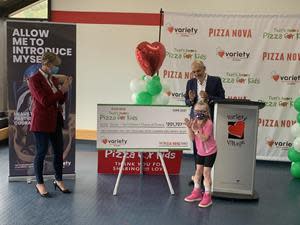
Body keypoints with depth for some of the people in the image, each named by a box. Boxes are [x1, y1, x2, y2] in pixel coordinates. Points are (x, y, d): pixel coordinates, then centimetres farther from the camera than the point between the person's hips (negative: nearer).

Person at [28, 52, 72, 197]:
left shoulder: (53, 79, 10)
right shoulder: (34, 80, -11)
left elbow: (61, 101, 13)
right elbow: (45, 101, -20)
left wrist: (64, 88, -3)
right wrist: (61, 90, -15)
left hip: (55, 120, 7)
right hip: (42, 121, -7)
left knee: (59, 151, 11)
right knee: (41, 152, 3)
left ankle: (59, 181, 25)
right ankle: (40, 184, 18)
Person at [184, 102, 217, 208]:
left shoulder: (208, 123, -23)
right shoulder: (194, 122, -4)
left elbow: (204, 139, -30)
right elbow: (192, 138, -10)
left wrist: (196, 129, -38)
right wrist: (189, 127, -23)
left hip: (210, 152, -6)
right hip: (200, 151, 7)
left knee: (206, 172, -5)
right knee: (198, 171, 13)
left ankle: (207, 196, 5)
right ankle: (197, 192, 27)